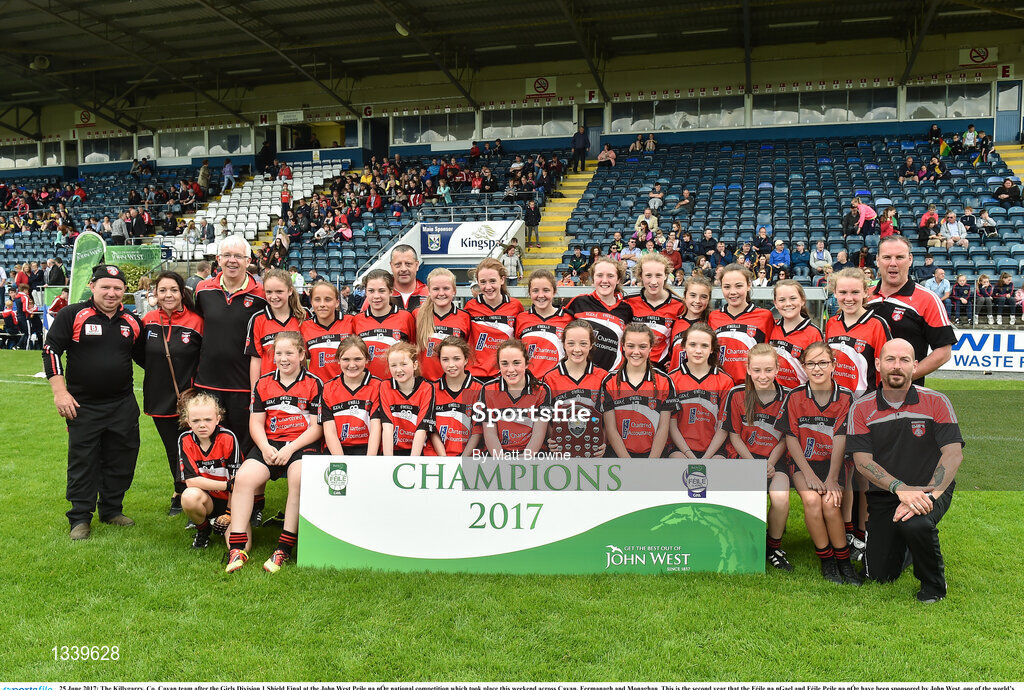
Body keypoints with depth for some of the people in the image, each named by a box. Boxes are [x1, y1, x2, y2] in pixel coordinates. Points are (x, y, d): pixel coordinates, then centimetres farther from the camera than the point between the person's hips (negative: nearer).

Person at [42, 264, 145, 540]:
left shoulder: (132, 322, 7)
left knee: (121, 460, 9)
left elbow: (145, 357, 19)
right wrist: (60, 392, -13)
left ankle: (112, 509, 26)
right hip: (83, 405, -3)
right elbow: (51, 351, -6)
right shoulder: (72, 315, -5)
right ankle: (80, 518, 14)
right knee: (82, 461, 2)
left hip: (123, 405, 4)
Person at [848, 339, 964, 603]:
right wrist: (901, 489, -26)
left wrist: (926, 493, -27)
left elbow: (953, 453, -13)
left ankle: (934, 584, -5)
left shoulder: (936, 402, -5)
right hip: (884, 495, 2)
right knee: (880, 576, 0)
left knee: (914, 524, -36)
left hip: (930, 490, -2)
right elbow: (862, 460, -10)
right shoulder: (861, 409, -3)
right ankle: (905, 545, 36)